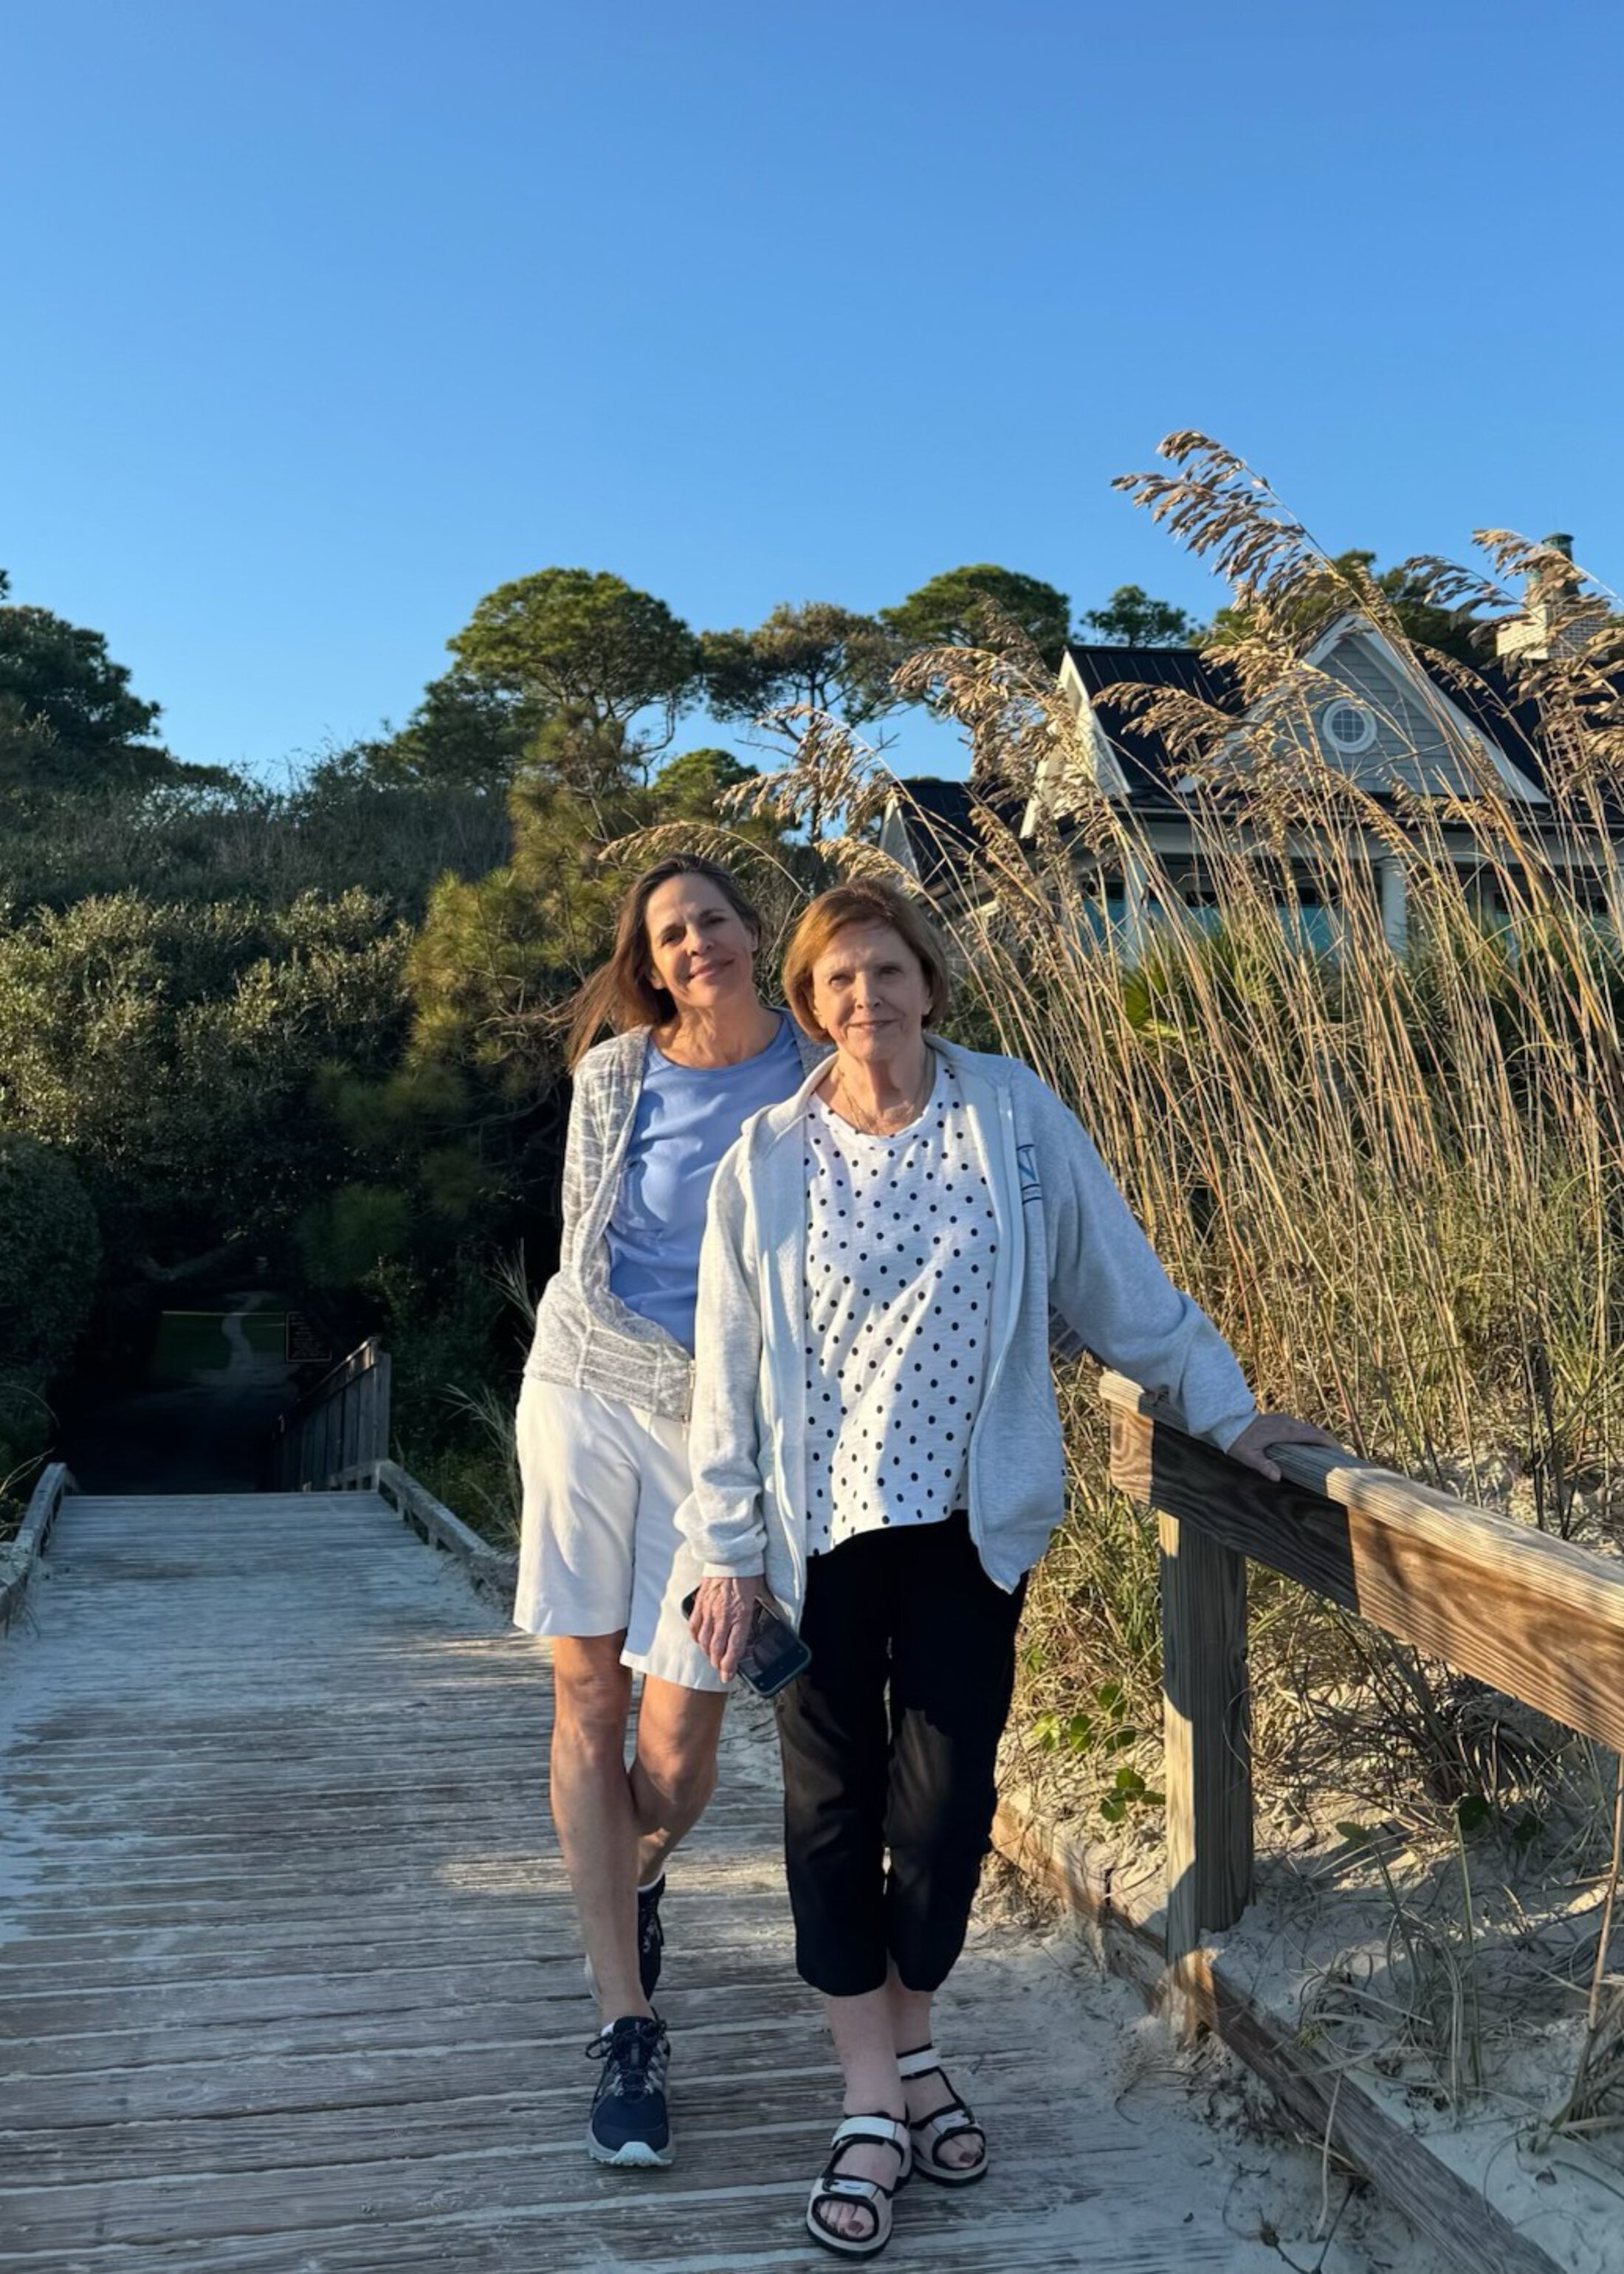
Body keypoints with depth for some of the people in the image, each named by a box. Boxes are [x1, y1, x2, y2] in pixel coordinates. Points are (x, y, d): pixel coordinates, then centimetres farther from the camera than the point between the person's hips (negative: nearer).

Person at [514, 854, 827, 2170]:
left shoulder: (816, 1081, -1)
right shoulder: (615, 1074, 3)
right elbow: (584, 1238, 13)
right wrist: (598, 1351, 11)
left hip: (730, 1413, -1)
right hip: (589, 1385, 2)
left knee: (680, 1729, -4)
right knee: (586, 1695, 1)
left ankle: (635, 1872, 35)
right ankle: (627, 2024, 14)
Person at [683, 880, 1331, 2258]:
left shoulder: (1014, 1116, -5)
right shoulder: (769, 1159, -5)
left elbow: (1121, 1283, 4)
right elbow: (731, 1368, -2)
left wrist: (1225, 1408, 6)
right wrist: (727, 1550, -2)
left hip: (968, 1522, 0)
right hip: (821, 1533, 0)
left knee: (948, 1800, 5)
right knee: (836, 1808, 6)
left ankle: (913, 2049, 32)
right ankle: (874, 2107, 22)